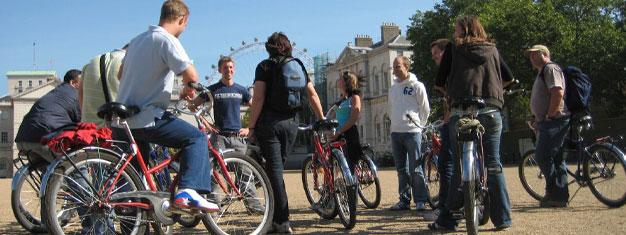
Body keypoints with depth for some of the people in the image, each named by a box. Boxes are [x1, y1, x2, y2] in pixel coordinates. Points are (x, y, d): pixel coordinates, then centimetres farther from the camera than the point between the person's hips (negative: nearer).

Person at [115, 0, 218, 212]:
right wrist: (188, 91, 1)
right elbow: (191, 76, -21)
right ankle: (187, 192, -18)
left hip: (122, 120, 9)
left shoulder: (137, 40, 15)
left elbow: (121, 74, 28)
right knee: (197, 138, -3)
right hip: (147, 119, -9)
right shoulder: (167, 40, -12)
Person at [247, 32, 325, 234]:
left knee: (274, 170, -4)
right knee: (277, 168, 15)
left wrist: (251, 127, -6)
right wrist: (321, 119, 16)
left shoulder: (265, 66, -1)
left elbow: (258, 98, -9)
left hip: (269, 123, -5)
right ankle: (277, 217, 19)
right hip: (291, 123, 5)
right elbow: (313, 95, 9)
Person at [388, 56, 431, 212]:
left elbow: (425, 109, 0)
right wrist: (396, 122, 14)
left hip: (412, 132, -6)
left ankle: (420, 200, 1)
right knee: (401, 169, 9)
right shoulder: (393, 88, 14)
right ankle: (404, 199, 15)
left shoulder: (417, 86, -4)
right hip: (395, 133, 6)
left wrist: (418, 125, 2)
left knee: (416, 169, -5)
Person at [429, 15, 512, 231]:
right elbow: (508, 79, 20)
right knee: (493, 164, 6)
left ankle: (448, 217, 3)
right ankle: (502, 218, 7)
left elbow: (440, 81, 10)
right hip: (491, 112, 2)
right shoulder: (493, 50, 17)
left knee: (460, 166, 2)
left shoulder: (454, 49, 10)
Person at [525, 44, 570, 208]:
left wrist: (549, 116, -20)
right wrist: (539, 120, 19)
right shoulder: (543, 72, 25)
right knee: (555, 159, 9)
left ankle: (555, 194, -8)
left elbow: (558, 93, -22)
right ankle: (561, 196, 12)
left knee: (542, 156, -13)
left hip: (554, 121, -11)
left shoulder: (550, 68, -8)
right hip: (548, 123, 11)